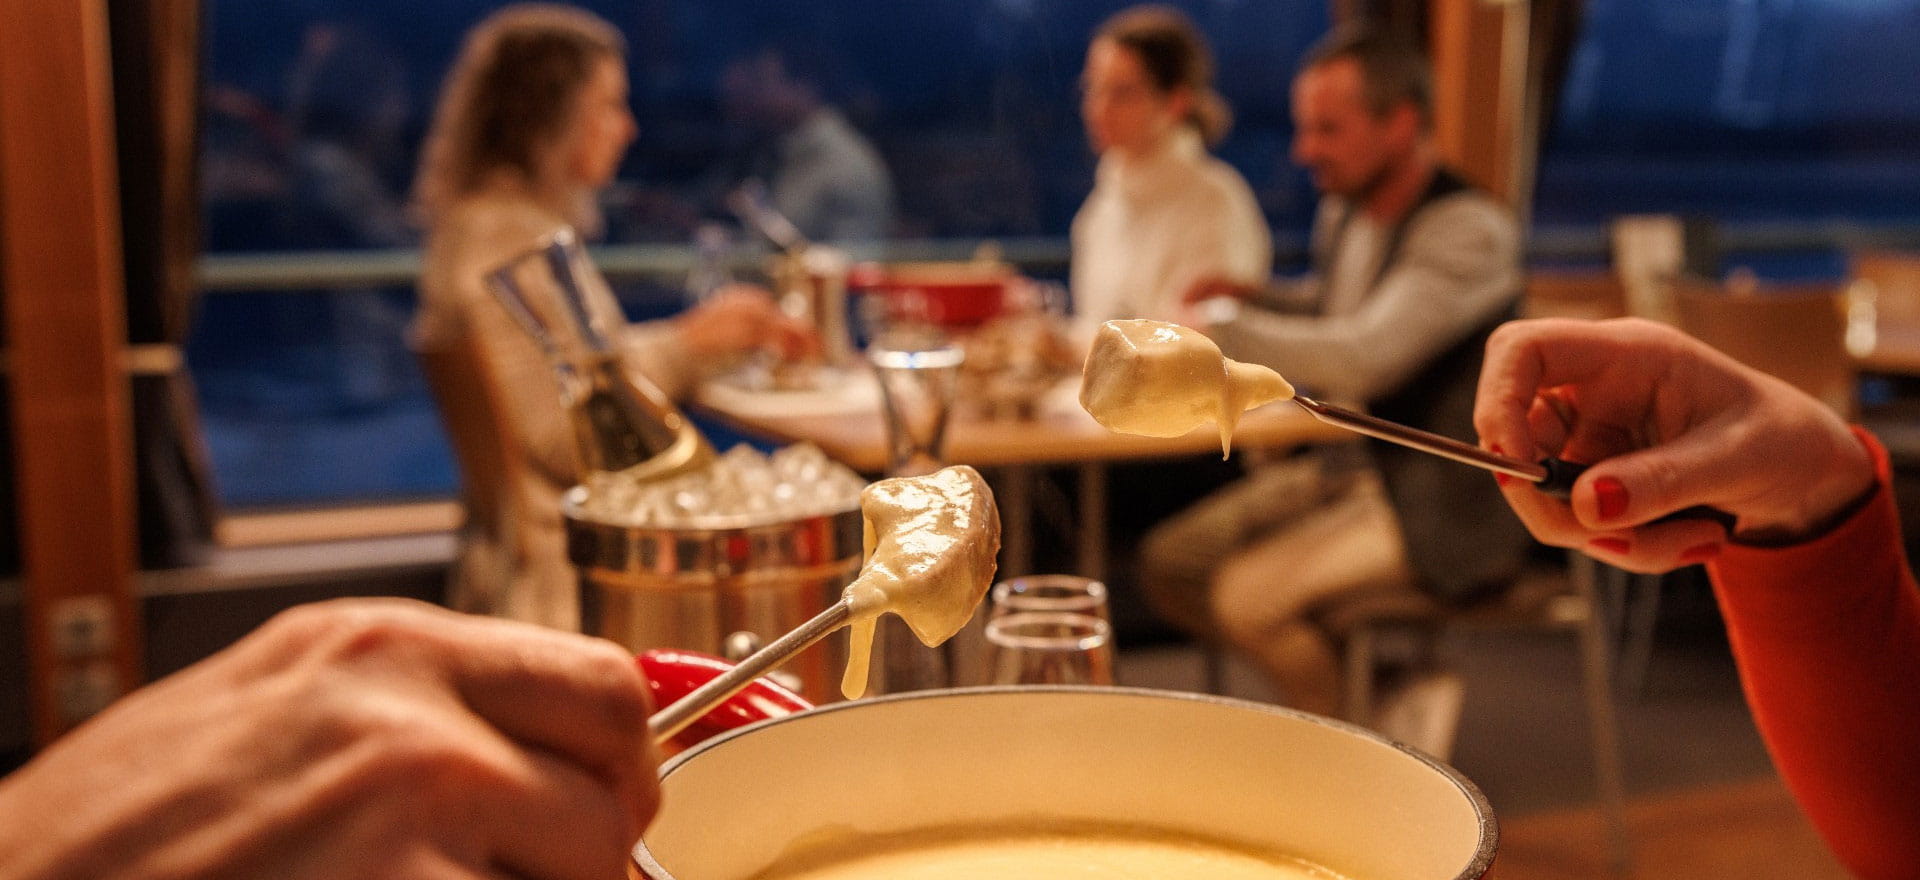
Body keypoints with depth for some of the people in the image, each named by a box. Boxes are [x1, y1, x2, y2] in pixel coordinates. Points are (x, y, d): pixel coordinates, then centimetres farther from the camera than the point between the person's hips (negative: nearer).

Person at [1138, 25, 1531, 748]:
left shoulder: (1470, 231, -19)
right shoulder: (1342, 212, 7)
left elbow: (1366, 356, -31)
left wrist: (1222, 330, -25)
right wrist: (1256, 297, 6)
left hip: (1446, 506, -9)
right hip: (1350, 469, 9)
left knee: (1245, 594, -24)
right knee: (1169, 564, -2)